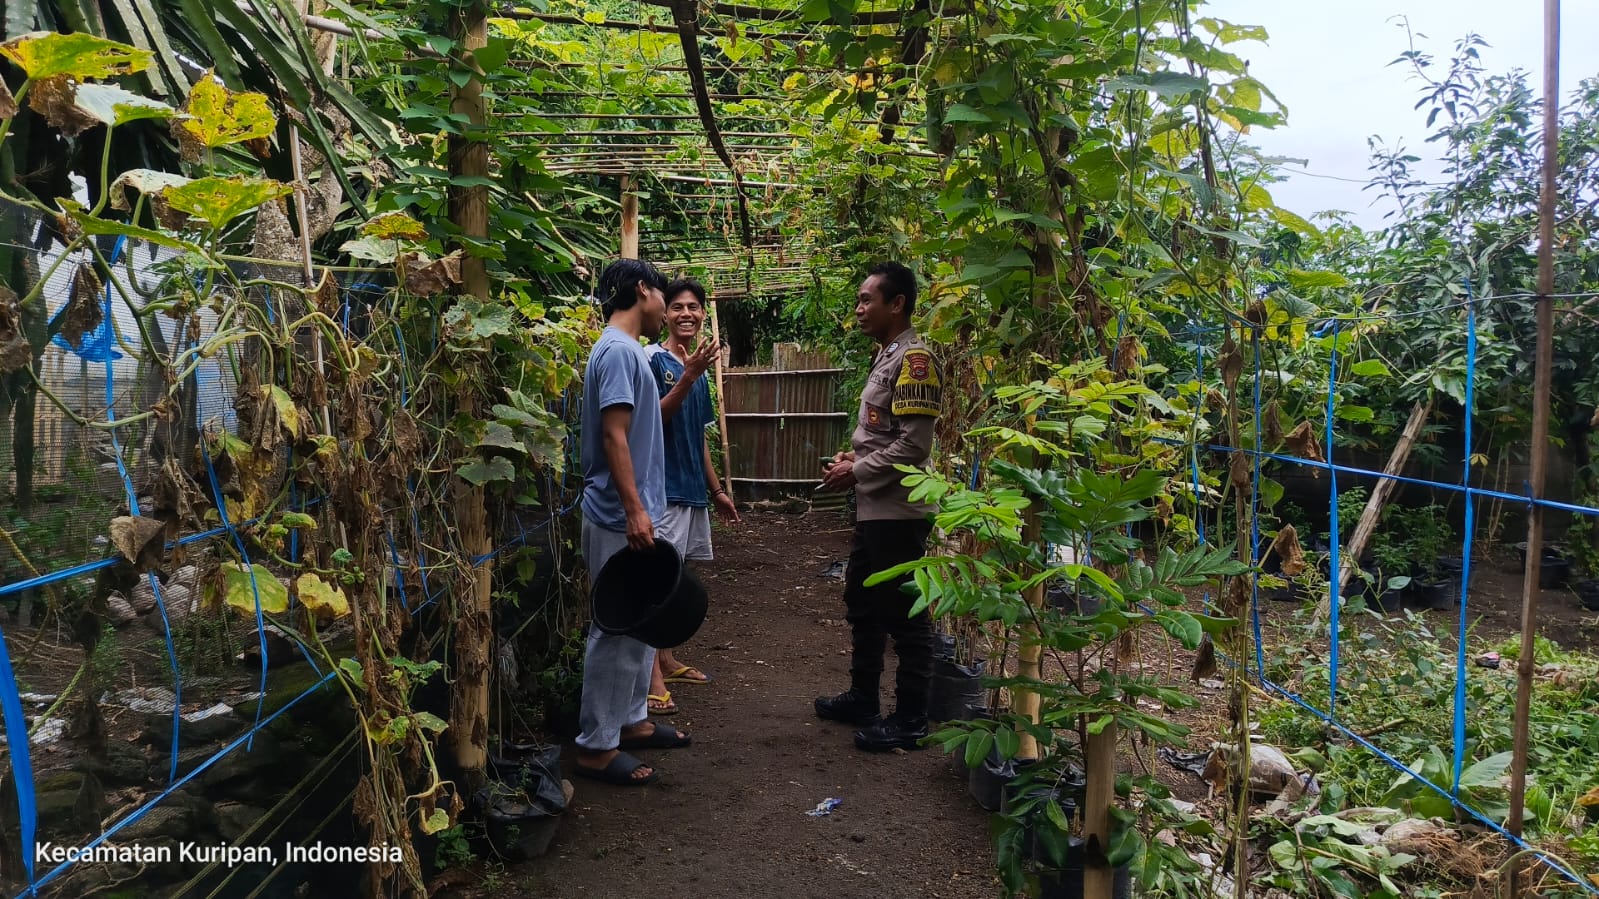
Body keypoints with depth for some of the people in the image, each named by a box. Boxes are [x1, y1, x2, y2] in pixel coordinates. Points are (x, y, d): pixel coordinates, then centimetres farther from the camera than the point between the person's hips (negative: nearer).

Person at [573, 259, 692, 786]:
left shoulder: (628, 350, 15)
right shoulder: (618, 350, -16)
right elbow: (613, 435, -23)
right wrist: (635, 510, -26)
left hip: (633, 513, 11)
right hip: (620, 518, -11)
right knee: (616, 629, -4)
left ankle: (631, 720, 29)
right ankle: (596, 746, 6)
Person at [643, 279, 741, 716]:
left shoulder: (697, 368, 16)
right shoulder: (653, 360, -8)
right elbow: (652, 419, -20)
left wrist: (716, 490, 21)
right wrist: (688, 376, -26)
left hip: (692, 487, 8)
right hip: (663, 486, -8)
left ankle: (667, 660, 22)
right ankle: (653, 678, -7)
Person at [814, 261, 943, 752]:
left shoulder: (914, 359, -16)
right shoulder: (885, 357, 14)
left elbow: (914, 444, -22)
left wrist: (856, 472, -14)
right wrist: (852, 457, 7)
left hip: (898, 511, -11)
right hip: (873, 507, 11)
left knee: (904, 614, 0)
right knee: (862, 604, 20)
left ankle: (911, 720, 12)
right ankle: (862, 697, 35)